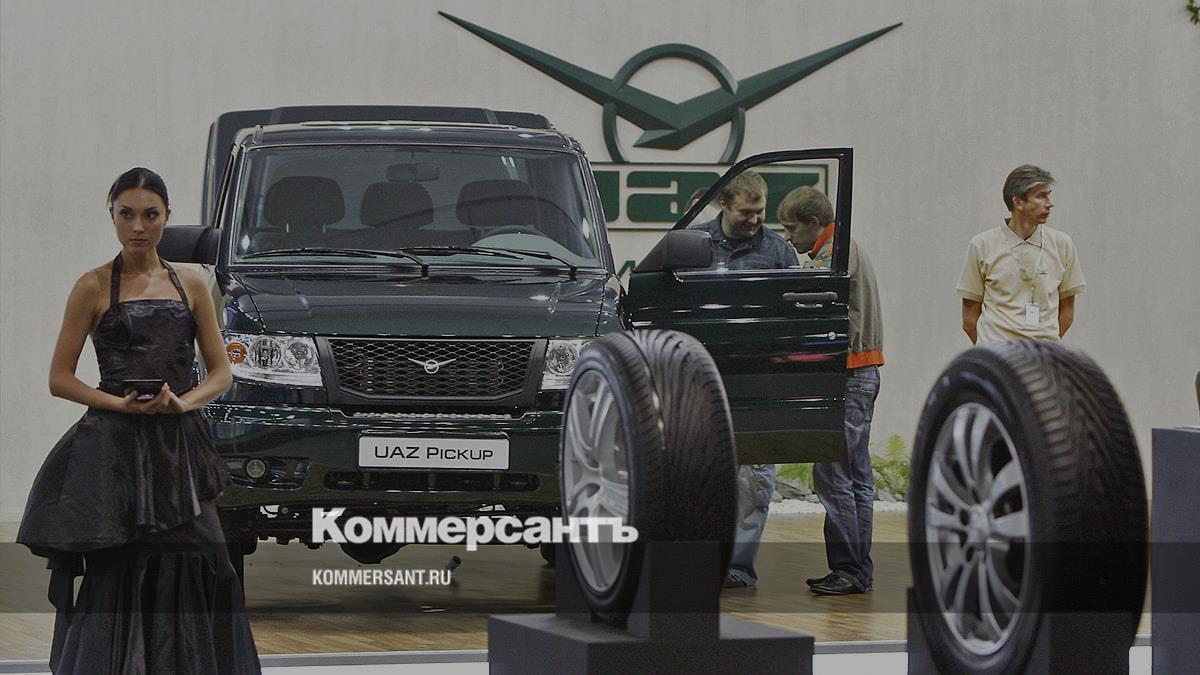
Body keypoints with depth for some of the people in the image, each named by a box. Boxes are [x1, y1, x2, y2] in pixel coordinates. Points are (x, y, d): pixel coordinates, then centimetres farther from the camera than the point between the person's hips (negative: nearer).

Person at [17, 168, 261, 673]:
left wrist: (181, 403, -9)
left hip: (178, 449, 3)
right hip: (114, 447, -3)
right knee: (117, 572, -7)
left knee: (187, 569, -4)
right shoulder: (94, 287, 3)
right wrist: (123, 404, -14)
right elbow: (60, 379, 0)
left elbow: (221, 373, 11)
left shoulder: (190, 286, 12)